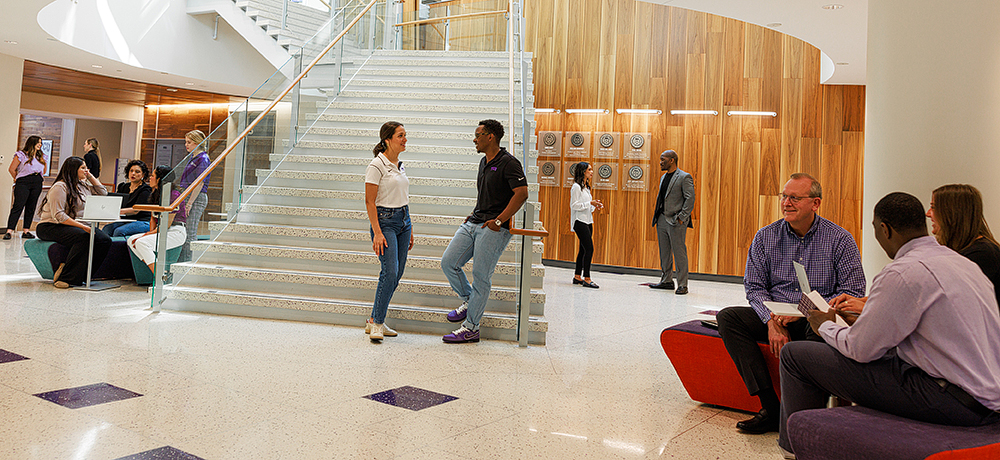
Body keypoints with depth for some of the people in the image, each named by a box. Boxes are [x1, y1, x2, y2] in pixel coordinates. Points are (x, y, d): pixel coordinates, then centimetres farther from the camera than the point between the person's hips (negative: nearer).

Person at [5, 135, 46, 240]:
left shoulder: (41, 157, 16)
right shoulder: (21, 155, -1)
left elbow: (44, 170, 27)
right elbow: (12, 169, 0)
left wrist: (38, 177, 15)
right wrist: (18, 180, 8)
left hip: (37, 183, 5)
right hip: (23, 183, -5)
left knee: (31, 207, 5)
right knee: (18, 206, -13)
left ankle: (26, 231, 8)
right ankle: (9, 231, -15)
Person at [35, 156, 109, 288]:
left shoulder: (84, 185, 15)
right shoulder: (60, 187, -10)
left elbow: (103, 192, 22)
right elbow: (58, 216, -19)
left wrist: (90, 176, 13)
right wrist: (82, 226, -28)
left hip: (78, 225, 8)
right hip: (51, 227, -8)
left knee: (105, 240, -18)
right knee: (84, 237, -36)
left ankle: (82, 276, -17)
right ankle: (64, 276, -29)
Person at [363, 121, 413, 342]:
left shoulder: (399, 165, 13)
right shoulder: (377, 165, -11)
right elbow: (369, 201, -13)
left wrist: (409, 230, 19)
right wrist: (377, 232, -19)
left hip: (403, 220, 8)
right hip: (384, 221, -8)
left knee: (396, 274, 6)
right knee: (390, 272, -16)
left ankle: (375, 320, 16)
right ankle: (376, 323, -3)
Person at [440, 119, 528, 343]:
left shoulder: (508, 163, -11)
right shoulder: (484, 162, 17)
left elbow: (521, 193, -20)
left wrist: (499, 220, -21)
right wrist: (475, 213, 18)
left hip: (494, 229, -9)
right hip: (473, 224, 9)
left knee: (481, 277, -4)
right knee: (448, 262, 2)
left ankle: (471, 328, 5)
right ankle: (468, 300, 24)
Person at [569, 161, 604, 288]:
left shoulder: (586, 187, 18)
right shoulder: (576, 187, -9)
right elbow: (574, 205, -15)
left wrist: (594, 207, 6)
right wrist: (590, 203, -18)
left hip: (588, 221, 9)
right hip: (580, 222, -9)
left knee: (584, 249, 9)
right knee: (589, 249, -14)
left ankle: (577, 277, 14)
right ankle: (586, 279, -13)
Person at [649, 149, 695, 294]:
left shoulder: (685, 177, -8)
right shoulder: (663, 177, 17)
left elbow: (690, 199, -13)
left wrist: (682, 218, -17)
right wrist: (657, 215, 13)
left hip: (676, 222, -8)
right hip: (662, 220, 8)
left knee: (679, 254, -4)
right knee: (664, 252, 12)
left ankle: (682, 285, 2)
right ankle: (666, 281, 22)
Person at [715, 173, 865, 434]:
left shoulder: (840, 239, -3)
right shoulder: (765, 237, 6)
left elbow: (853, 292, -7)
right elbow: (754, 287, 4)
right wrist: (772, 321, -15)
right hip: (774, 316, 4)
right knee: (728, 317, -19)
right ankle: (770, 407, -24)